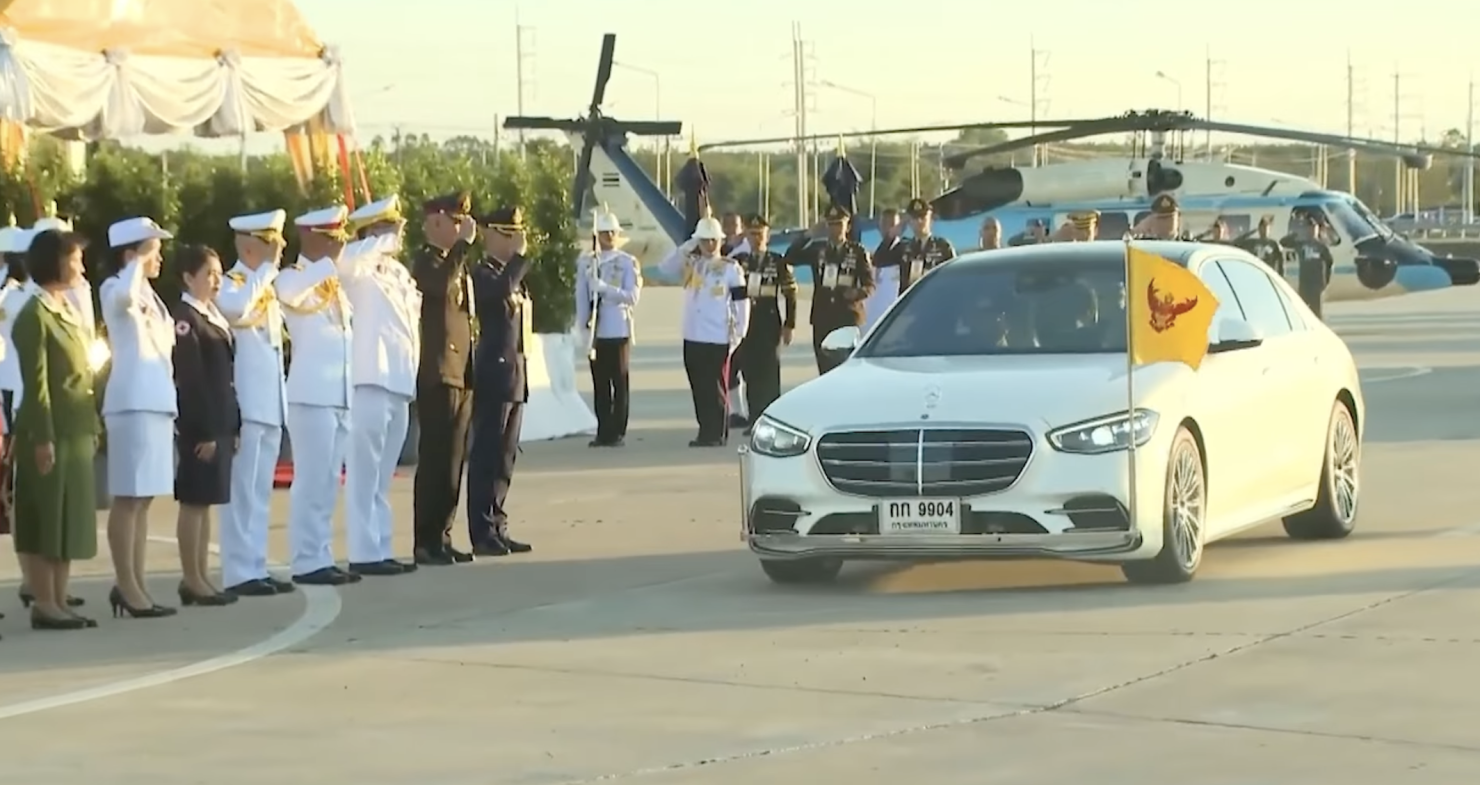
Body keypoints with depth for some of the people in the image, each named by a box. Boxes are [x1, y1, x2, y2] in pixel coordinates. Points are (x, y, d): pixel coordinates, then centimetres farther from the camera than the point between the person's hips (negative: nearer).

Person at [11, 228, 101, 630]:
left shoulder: (70, 312, 17)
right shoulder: (35, 315, -9)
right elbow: (36, 382, -14)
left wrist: (92, 427, 13)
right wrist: (42, 437, -18)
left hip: (76, 431, 9)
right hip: (51, 431, -9)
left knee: (70, 518, 9)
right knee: (45, 519, -4)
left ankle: (60, 601, 14)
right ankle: (44, 605, -1)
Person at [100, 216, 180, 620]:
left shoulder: (149, 295, 21)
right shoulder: (113, 288, -6)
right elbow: (124, 298, -32)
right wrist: (138, 261, -21)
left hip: (157, 401, 9)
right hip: (133, 402, -9)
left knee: (144, 498, 9)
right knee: (128, 497, -9)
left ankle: (135, 584, 11)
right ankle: (127, 587, -9)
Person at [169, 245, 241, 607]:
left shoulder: (216, 317, 16)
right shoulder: (184, 318, -11)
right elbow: (189, 379, -15)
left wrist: (232, 427, 13)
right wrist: (204, 432, -18)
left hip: (221, 423, 8)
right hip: (199, 425, -8)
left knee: (206, 501, 10)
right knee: (194, 500, -4)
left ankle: (202, 577, 13)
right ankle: (192, 581, -1)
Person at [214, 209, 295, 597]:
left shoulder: (266, 287, 17)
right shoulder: (229, 284, -9)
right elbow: (236, 309, -31)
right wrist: (266, 269, -23)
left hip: (270, 404, 9)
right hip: (245, 405, -8)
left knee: (260, 492, 10)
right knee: (242, 491, -6)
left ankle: (256, 568, 14)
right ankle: (240, 572, -5)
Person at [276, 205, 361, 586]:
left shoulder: (335, 282, 19)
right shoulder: (292, 278, -5)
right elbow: (290, 294, -30)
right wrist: (329, 261, -24)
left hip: (341, 394, 8)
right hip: (312, 394, -8)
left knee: (328, 481, 9)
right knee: (311, 480, -8)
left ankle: (322, 559, 12)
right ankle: (309, 562, -8)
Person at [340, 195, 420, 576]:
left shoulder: (399, 272, 18)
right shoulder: (359, 269, -5)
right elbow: (348, 257, -29)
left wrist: (413, 374, 17)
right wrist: (386, 239, -17)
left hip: (399, 383, 8)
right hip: (371, 381, -8)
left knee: (382, 475, 12)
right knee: (365, 472, -6)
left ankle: (381, 549, 16)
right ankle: (365, 552, -5)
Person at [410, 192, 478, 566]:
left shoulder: (457, 264, 20)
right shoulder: (426, 261, -7)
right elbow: (441, 286, -31)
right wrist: (463, 244, -24)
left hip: (462, 376, 9)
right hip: (438, 374, -9)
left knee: (454, 459, 10)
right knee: (435, 458, -8)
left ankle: (442, 536, 15)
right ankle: (427, 541, -5)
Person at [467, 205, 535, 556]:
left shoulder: (513, 274, 19)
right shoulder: (483, 273, -8)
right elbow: (501, 292, -31)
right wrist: (521, 257, -19)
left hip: (515, 375, 9)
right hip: (494, 375, -9)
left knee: (506, 456, 10)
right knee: (487, 454, -7)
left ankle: (497, 527, 14)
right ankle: (483, 533, -6)